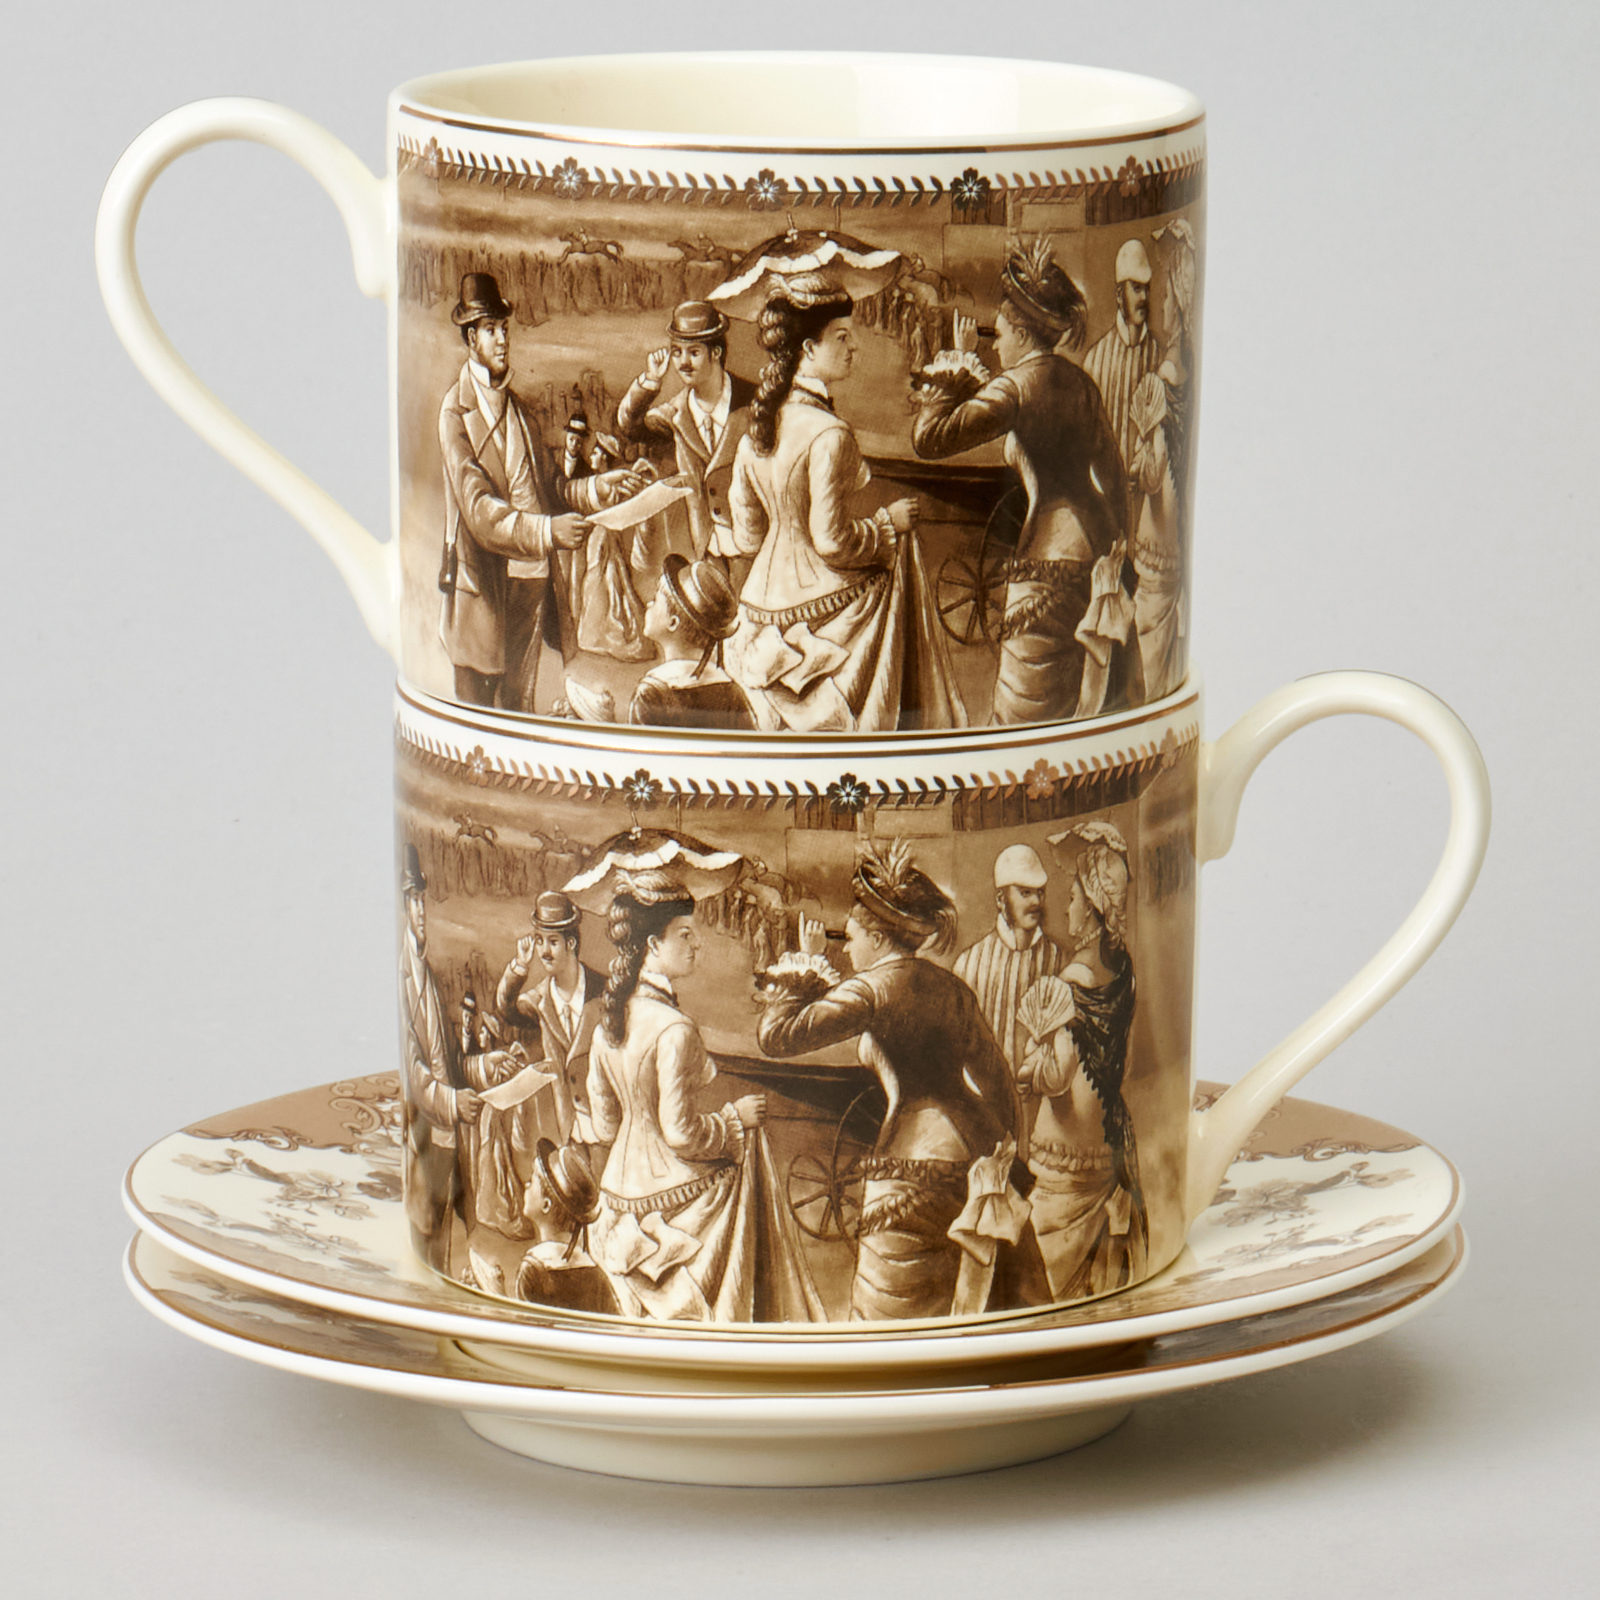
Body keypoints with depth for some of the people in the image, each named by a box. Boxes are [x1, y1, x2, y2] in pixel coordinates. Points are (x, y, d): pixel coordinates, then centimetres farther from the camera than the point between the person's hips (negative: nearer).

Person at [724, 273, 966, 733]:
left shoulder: (753, 432, 4)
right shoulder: (829, 435, -21)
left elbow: (747, 537, 10)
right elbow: (833, 540, -21)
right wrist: (888, 522, -5)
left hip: (766, 604, 7)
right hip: (826, 604, -7)